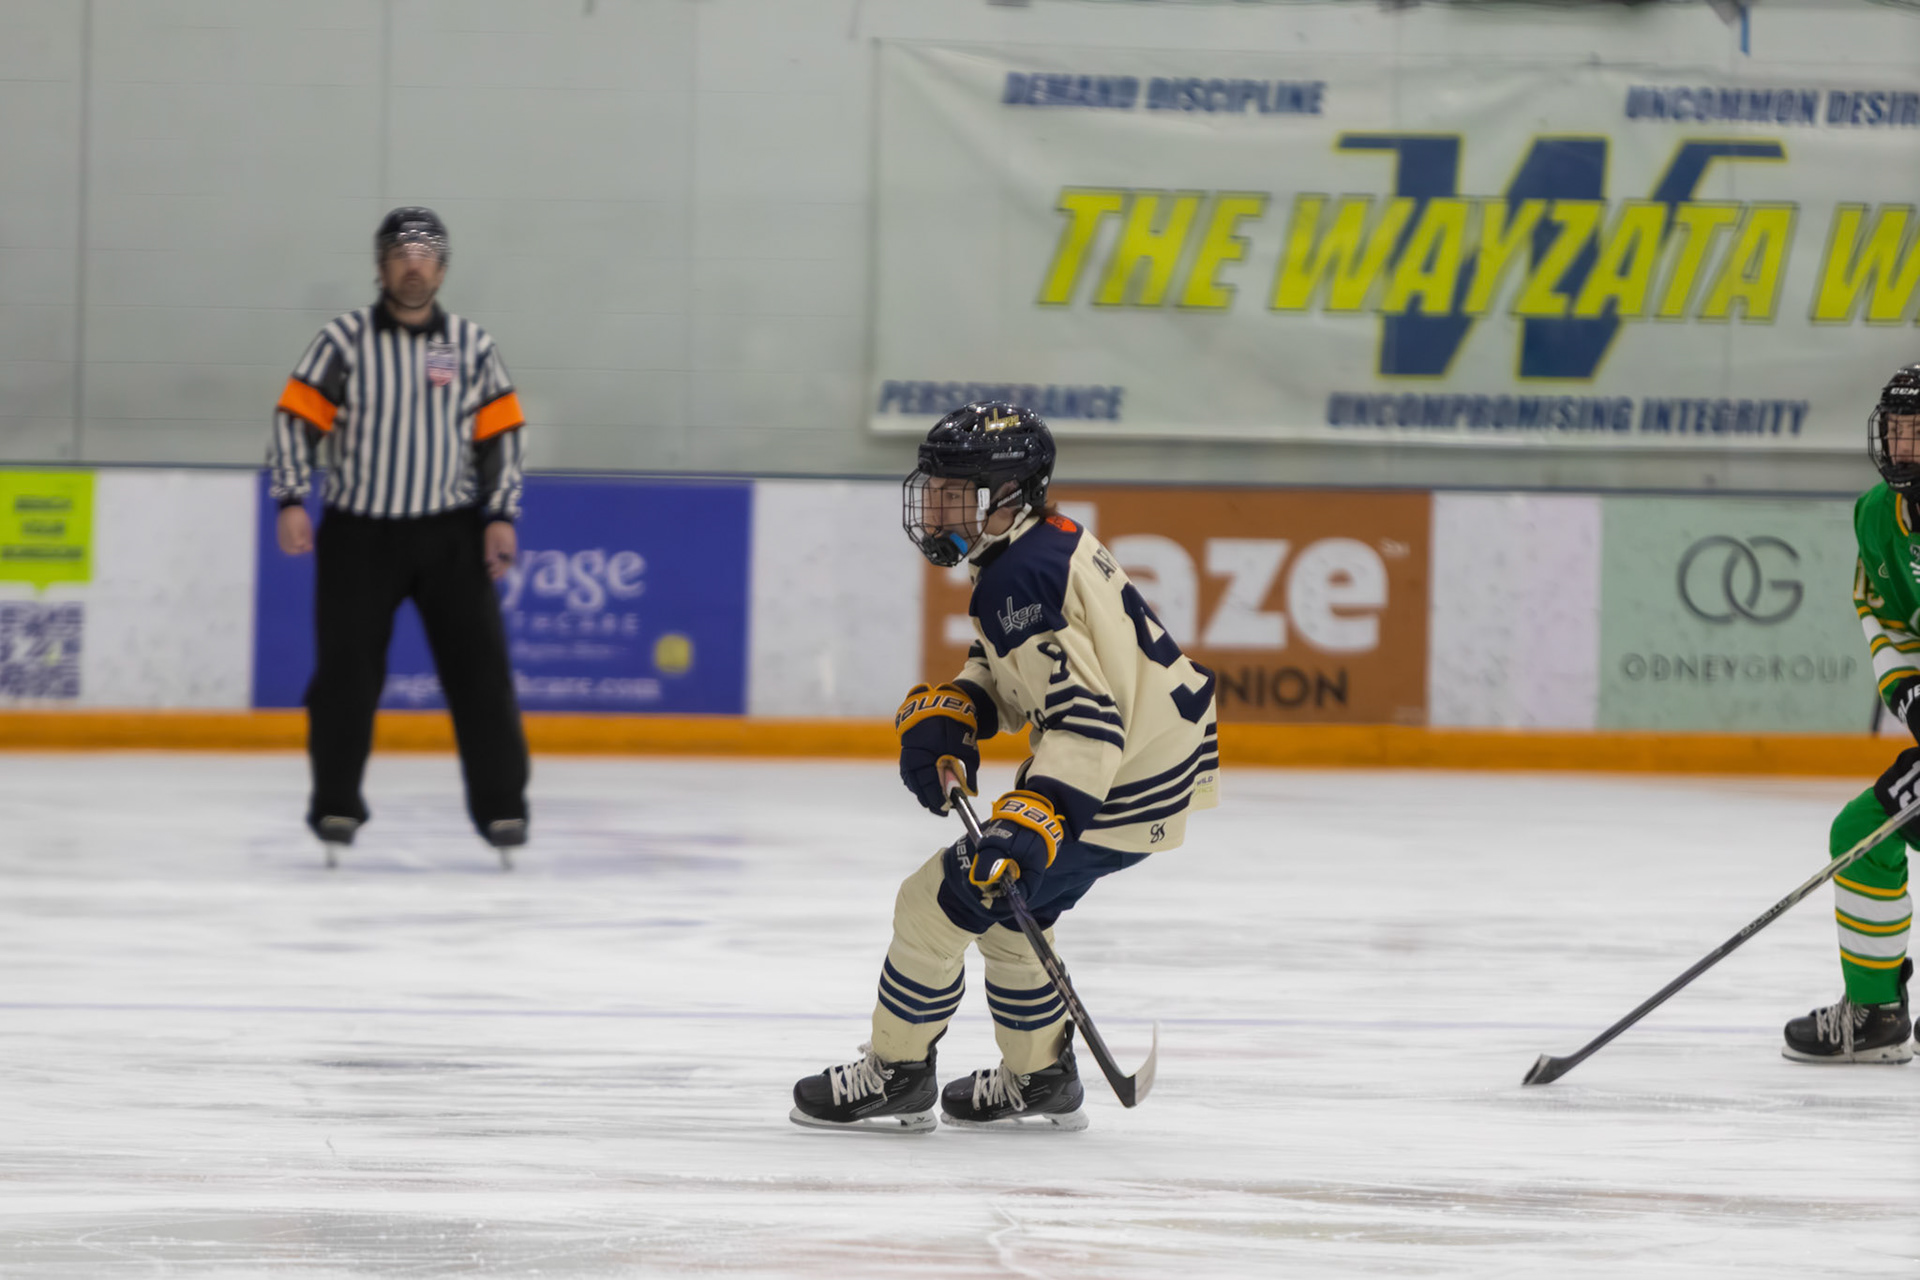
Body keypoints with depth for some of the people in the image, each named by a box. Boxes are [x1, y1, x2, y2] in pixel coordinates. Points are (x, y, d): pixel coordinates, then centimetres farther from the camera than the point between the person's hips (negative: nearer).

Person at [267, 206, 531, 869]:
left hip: (450, 534, 1)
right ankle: (336, 806, 9)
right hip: (359, 534, -1)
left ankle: (501, 807, 0)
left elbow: (500, 433, 6)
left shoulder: (471, 345, 4)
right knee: (346, 670, -3)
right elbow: (297, 417, -4)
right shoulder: (345, 341, -2)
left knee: (479, 663, -5)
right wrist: (291, 502, -13)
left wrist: (500, 516, -2)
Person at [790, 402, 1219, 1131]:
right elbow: (1003, 670, 20)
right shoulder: (1048, 544, 8)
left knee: (941, 902, -2)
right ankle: (1039, 1081, 36)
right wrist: (944, 720, 2)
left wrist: (1031, 824, -38)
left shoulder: (1019, 581, -25)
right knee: (1005, 906, 25)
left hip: (1119, 792, -10)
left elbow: (1089, 720, -32)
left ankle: (895, 1078, 13)